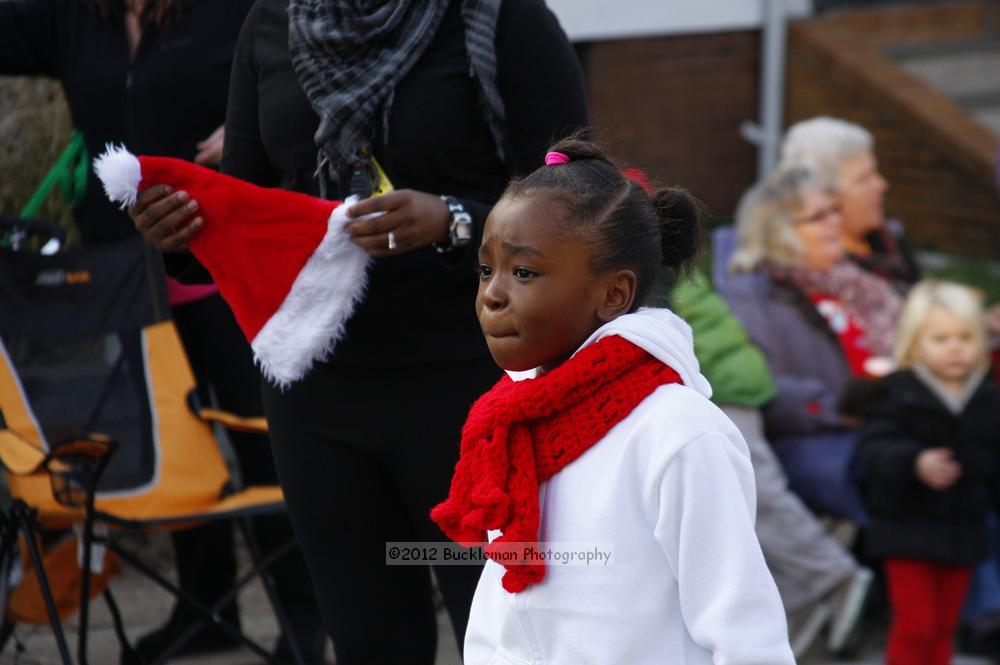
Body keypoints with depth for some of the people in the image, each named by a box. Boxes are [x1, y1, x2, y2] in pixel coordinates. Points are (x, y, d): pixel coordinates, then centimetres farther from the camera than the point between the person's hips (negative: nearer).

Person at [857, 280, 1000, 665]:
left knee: (944, 626, 13)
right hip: (908, 528, -5)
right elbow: (876, 449, -22)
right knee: (915, 626, -4)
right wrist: (915, 464, -38)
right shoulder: (899, 394, -11)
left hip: (963, 530, 5)